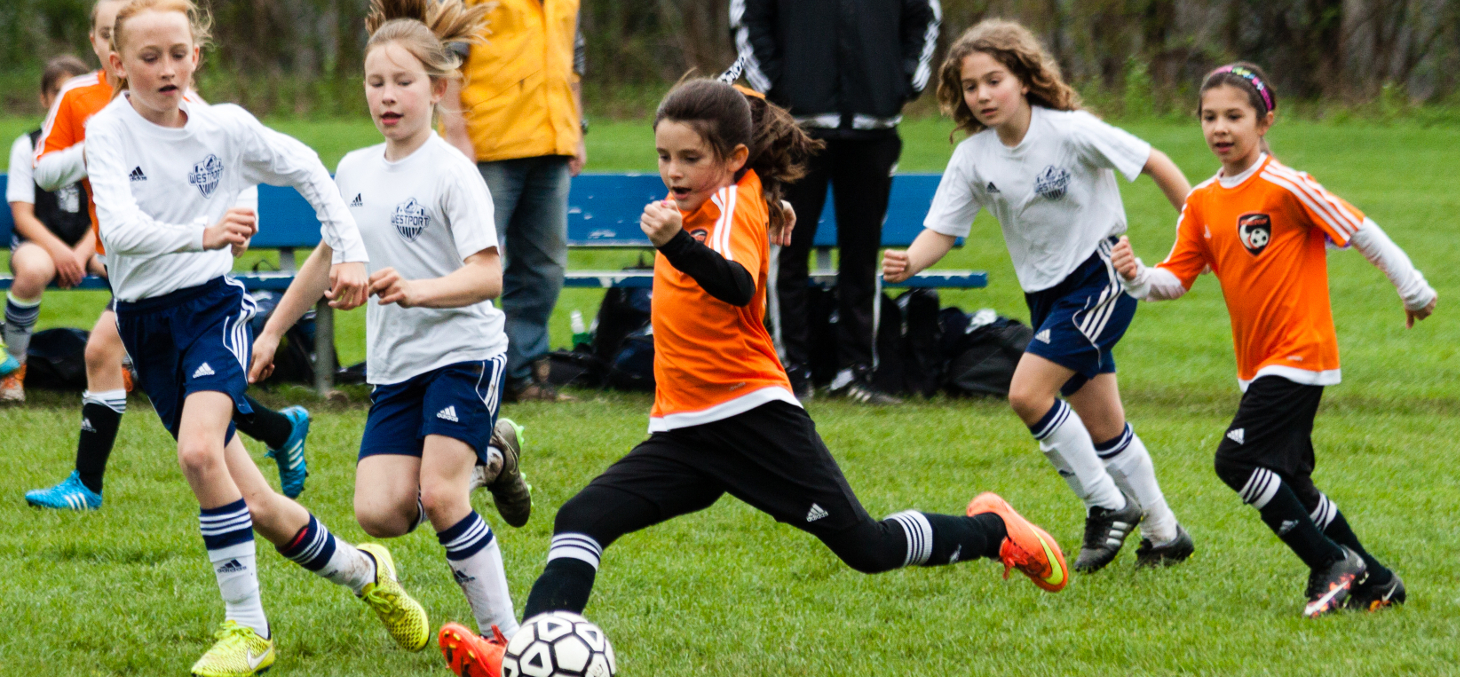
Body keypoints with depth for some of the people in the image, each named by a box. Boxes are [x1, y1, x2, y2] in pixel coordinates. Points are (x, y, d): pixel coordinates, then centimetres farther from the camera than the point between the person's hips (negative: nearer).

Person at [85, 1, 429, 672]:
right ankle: (360, 570, 27)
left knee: (199, 449, -28)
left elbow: (306, 170, 13)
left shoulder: (224, 127, -4)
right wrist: (200, 233, -40)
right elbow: (118, 229, -24)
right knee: (253, 507, 3)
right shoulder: (108, 131, -9)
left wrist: (349, 251, 9)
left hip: (212, 302, -2)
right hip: (145, 321, 2)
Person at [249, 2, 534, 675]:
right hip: (394, 366, 6)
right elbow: (327, 258, 25)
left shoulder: (451, 172, -12)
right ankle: (489, 455, 20)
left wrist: (417, 291, -37)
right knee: (380, 512, -8)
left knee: (439, 496, -20)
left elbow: (487, 275, -21)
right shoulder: (355, 171, 9)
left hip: (462, 350, -6)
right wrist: (274, 329, 28)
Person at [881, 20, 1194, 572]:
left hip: (1100, 275, -6)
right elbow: (941, 230, -8)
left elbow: (1154, 163, -12)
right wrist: (909, 262, -30)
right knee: (1100, 426, 11)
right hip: (1047, 293, 6)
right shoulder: (972, 158, -4)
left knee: (1028, 393, -19)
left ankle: (1108, 505, -4)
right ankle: (1163, 533, 26)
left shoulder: (1070, 132, -18)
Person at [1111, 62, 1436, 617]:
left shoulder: (1285, 187, -15)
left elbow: (1360, 232, -10)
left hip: (1299, 354, -8)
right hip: (1257, 363, 8)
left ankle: (1333, 563, -7)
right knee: (1288, 482, 11)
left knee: (1237, 460, -18)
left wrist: (1413, 288, -3)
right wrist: (1138, 277, -15)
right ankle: (1374, 581, 22)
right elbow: (1177, 277, 6)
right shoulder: (1203, 203, 7)